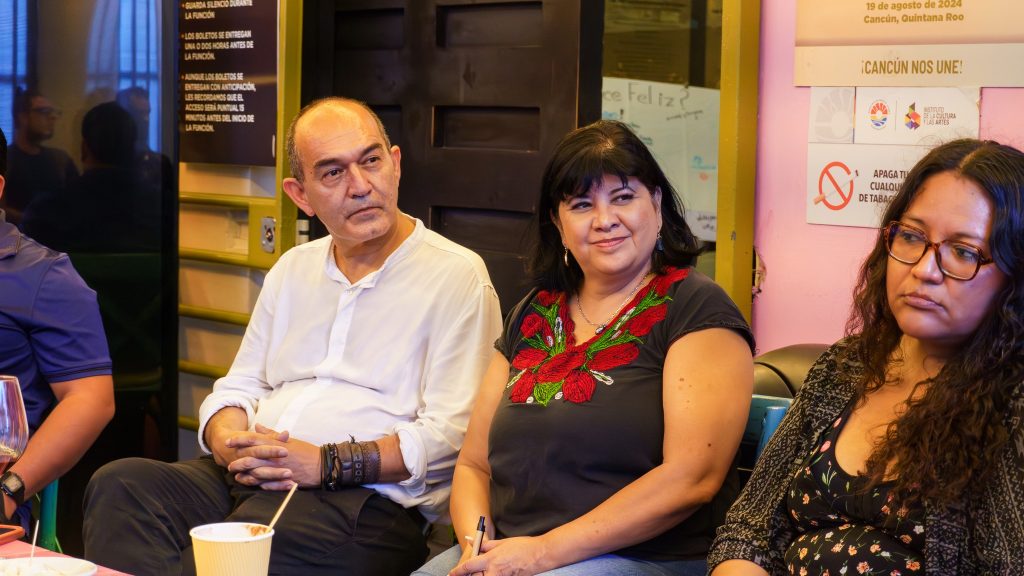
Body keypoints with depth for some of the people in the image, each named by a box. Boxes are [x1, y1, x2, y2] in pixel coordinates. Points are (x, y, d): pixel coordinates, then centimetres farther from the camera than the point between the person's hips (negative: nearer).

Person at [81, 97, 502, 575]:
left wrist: (330, 463, -17)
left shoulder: (456, 276, 0)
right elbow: (238, 387, 22)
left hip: (370, 497, -6)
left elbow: (450, 433, -9)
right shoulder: (292, 270, 23)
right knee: (121, 484, -22)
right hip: (249, 478, 6)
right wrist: (228, 441, -3)